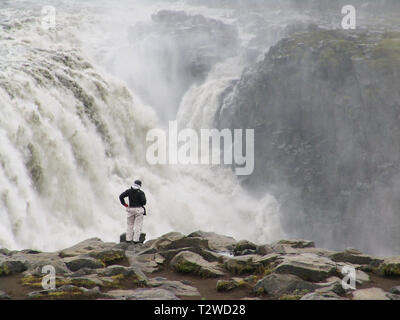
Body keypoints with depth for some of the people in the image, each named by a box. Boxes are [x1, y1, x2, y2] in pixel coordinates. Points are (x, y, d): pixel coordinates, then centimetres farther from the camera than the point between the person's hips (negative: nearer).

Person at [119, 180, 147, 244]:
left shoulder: (129, 191, -2)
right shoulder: (141, 192, -12)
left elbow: (121, 196, -8)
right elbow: (143, 201, -19)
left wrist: (124, 204, 3)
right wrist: (143, 204, 5)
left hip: (130, 209, 4)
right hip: (139, 209, -4)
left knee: (130, 224, 14)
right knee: (138, 225, 2)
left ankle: (128, 239, 13)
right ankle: (136, 240, -3)